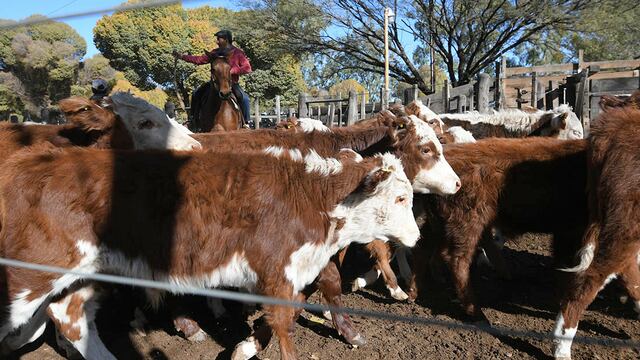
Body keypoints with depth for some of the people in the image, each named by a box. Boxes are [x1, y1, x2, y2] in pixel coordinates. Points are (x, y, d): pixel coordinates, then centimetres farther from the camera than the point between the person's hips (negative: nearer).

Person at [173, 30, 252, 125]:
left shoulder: (238, 53, -3)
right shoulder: (215, 52, 11)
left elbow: (247, 68, -11)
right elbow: (200, 60, 12)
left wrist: (232, 71, -21)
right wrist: (182, 56, 7)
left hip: (232, 83, -4)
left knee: (244, 97, -29)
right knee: (196, 95, -5)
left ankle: (245, 122, -15)